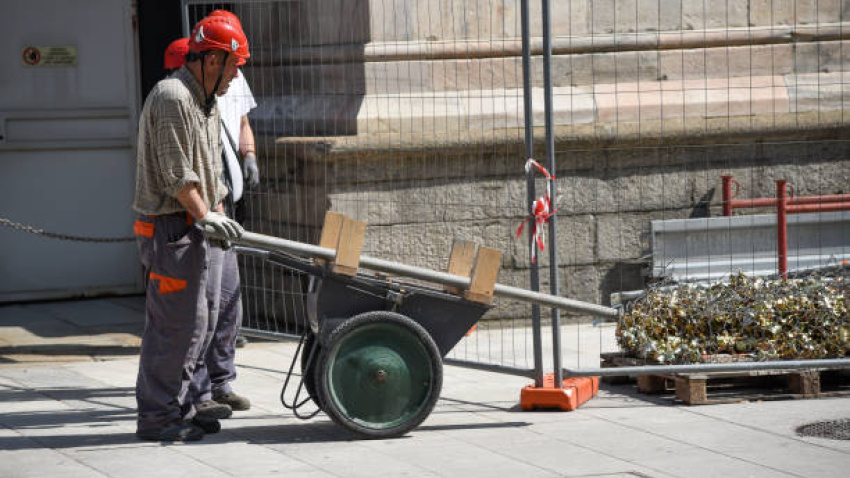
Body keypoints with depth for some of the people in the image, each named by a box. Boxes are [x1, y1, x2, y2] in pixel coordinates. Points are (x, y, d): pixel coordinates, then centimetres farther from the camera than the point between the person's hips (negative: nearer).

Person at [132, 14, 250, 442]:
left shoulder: (206, 103, 18)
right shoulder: (171, 98, -15)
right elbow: (176, 173, -19)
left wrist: (219, 215, 17)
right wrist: (205, 216, -19)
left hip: (200, 228, 10)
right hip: (173, 226, -10)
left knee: (202, 320, 11)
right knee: (176, 322, -9)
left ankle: (178, 405, 19)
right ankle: (156, 415, -4)